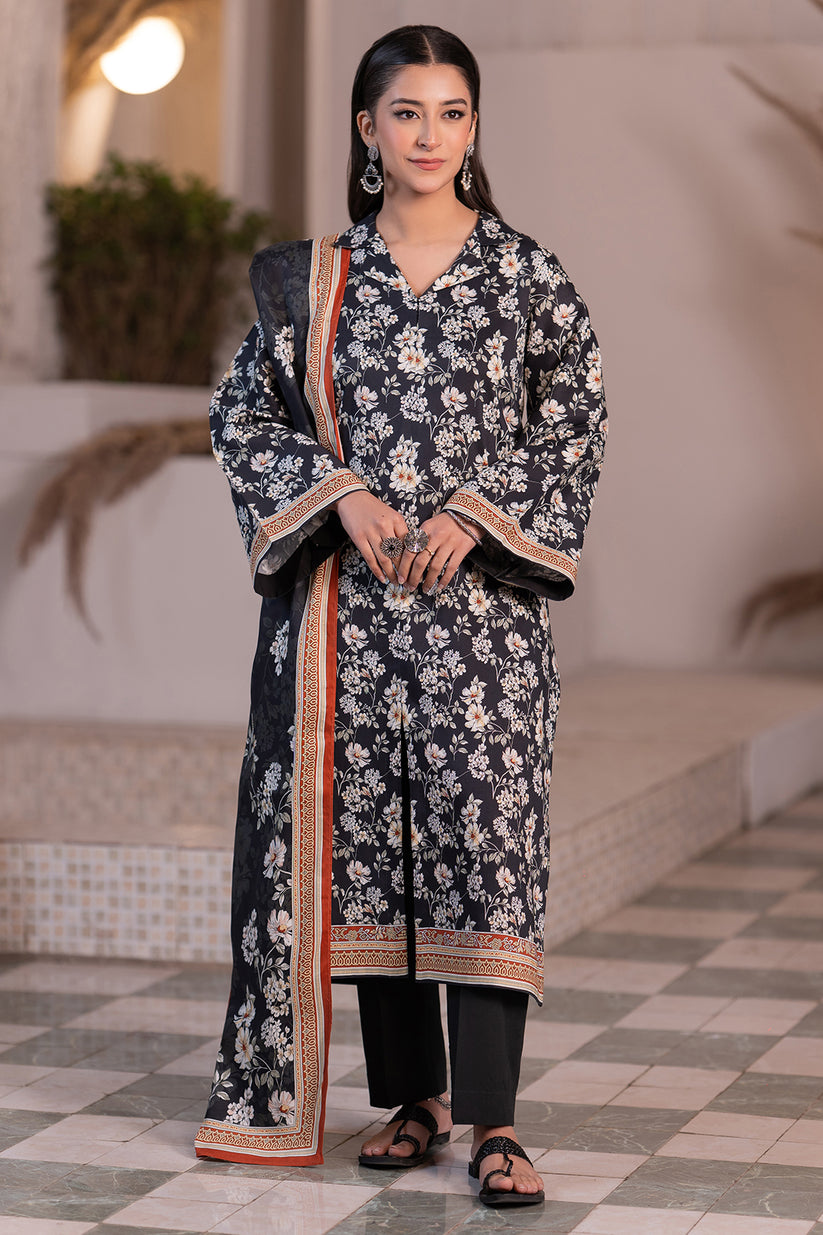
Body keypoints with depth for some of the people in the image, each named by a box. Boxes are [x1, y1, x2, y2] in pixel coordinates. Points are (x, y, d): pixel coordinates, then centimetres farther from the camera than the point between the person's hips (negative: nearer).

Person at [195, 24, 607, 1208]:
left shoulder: (526, 274, 3)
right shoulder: (313, 278, 7)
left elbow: (575, 420, 4)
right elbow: (243, 413, 8)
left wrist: (479, 512, -9)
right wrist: (338, 492, -7)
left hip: (481, 592, -2)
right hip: (349, 600, 2)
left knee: (485, 832, -9)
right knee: (364, 838, 4)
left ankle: (493, 1121, -8)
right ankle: (413, 1096, 16)